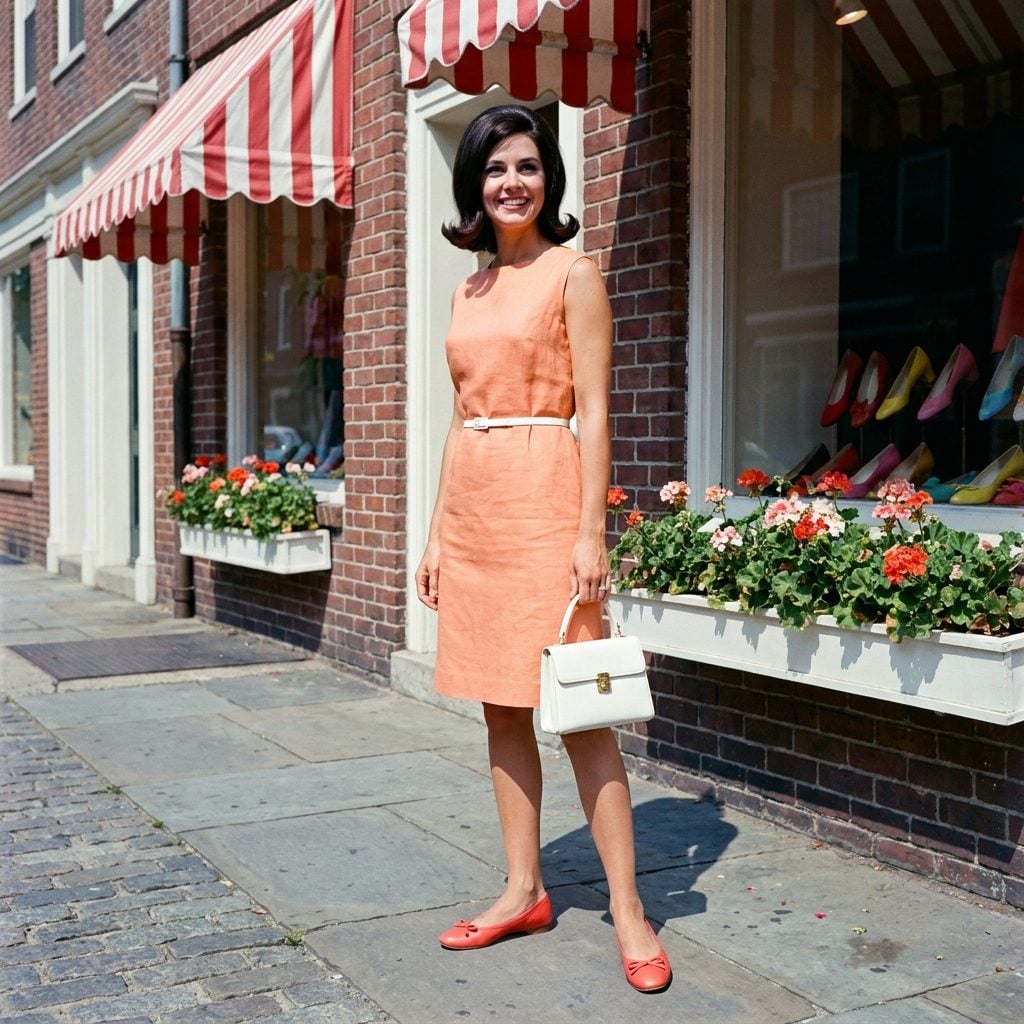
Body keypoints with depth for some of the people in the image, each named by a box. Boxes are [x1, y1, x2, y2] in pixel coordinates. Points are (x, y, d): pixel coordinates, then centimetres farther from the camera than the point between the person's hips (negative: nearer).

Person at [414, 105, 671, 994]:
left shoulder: (573, 273, -2)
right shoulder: (469, 291, 16)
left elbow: (593, 412, -9)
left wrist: (590, 533, -16)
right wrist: (437, 534, 14)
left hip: (544, 496, -7)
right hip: (471, 503, 7)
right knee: (501, 707, 10)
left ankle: (628, 910, 4)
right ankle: (524, 891, 21)